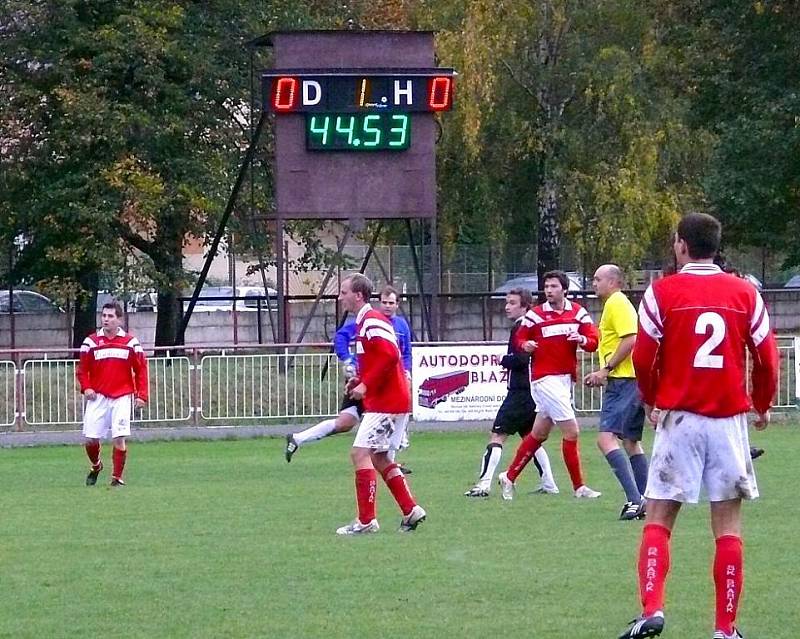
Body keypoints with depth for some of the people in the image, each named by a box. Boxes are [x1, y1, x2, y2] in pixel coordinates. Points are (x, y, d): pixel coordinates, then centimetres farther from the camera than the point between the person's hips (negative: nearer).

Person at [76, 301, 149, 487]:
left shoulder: (130, 343, 3)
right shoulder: (91, 342, 4)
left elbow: (141, 370, 5)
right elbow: (82, 369, 10)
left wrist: (141, 395, -3)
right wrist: (86, 387, -7)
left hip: (122, 397, -1)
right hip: (98, 396, 1)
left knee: (119, 438, -10)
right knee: (90, 438, -2)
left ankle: (117, 477, 1)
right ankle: (95, 465, 28)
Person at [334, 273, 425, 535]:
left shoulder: (372, 321, -15)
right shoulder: (363, 322, 16)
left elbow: (389, 356, -26)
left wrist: (366, 385, -22)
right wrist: (360, 380, 11)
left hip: (386, 403, -11)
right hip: (393, 401, 11)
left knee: (360, 453, -11)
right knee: (379, 458, 16)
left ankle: (366, 520, -12)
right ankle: (411, 510, 17)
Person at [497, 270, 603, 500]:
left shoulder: (578, 313, 5)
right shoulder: (534, 315, -3)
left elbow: (594, 342, 2)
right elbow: (520, 338, 6)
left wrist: (582, 339, -20)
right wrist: (525, 345, -17)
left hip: (565, 378, 5)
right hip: (544, 378, -5)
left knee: (539, 434, 14)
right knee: (571, 431, -11)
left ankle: (509, 477, 25)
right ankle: (579, 486, -3)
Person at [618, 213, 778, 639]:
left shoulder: (662, 292, -3)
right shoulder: (745, 294, 3)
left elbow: (644, 358, -3)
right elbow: (767, 359, 4)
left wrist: (651, 402, 16)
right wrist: (762, 406, 22)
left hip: (679, 417, -1)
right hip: (729, 420, 2)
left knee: (658, 519, 3)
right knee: (728, 526, 5)